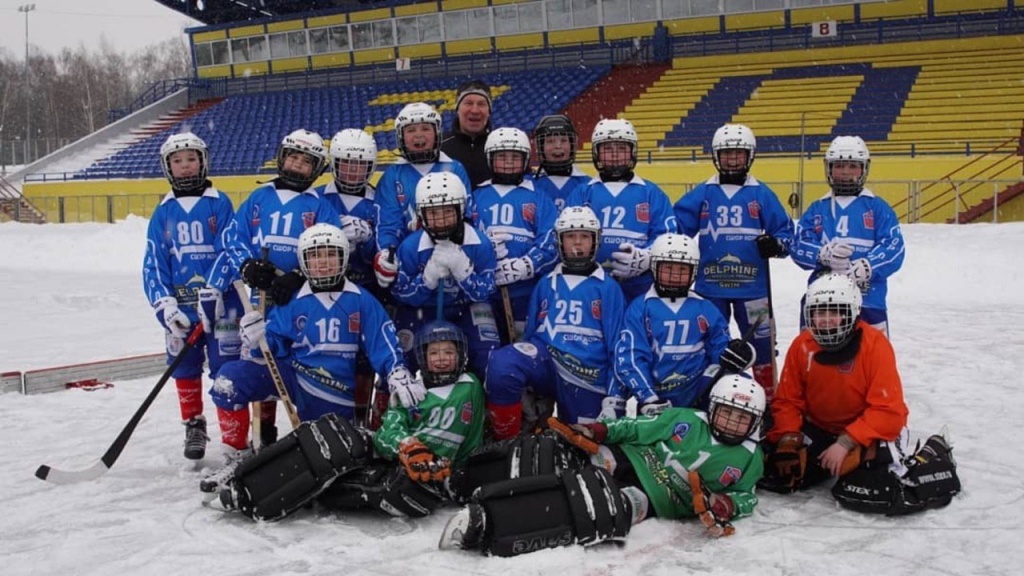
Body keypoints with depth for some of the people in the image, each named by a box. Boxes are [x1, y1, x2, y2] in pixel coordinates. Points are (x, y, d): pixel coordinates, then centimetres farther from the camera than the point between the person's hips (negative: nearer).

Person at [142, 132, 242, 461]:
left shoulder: (220, 204, 0)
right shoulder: (163, 213, 8)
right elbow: (154, 264, 6)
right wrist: (166, 306, -6)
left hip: (221, 303, -3)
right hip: (180, 307, 3)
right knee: (186, 369, 12)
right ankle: (194, 426, 30)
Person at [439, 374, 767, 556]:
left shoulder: (749, 459, 10)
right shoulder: (684, 418, 11)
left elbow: (746, 497, 13)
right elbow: (637, 429, 11)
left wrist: (726, 505, -10)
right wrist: (599, 430, -3)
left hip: (654, 501, -2)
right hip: (627, 459, 2)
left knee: (606, 513, -32)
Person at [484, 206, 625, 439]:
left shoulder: (608, 288, 5)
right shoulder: (546, 284, 14)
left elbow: (617, 344, 3)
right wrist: (523, 387, 10)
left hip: (587, 375, -1)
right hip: (545, 361, 1)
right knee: (501, 363, -30)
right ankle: (507, 442, -14)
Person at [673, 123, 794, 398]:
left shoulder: (761, 194, 3)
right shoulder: (702, 194, 5)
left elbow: (785, 229, 4)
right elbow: (676, 226, 6)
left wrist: (776, 244, -15)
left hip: (752, 284, -1)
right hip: (709, 285, 1)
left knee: (761, 340, 4)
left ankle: (769, 396, 16)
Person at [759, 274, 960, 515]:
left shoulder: (874, 344, -21)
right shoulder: (802, 346, -7)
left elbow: (889, 412, -23)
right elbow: (788, 400, 0)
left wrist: (846, 443, -30)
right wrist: (788, 438, -18)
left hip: (869, 430, -4)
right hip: (819, 429, 5)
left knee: (865, 494, -26)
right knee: (774, 474, -9)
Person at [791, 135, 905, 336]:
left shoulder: (877, 207, 5)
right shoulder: (817, 209, 12)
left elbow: (893, 249, -6)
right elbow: (799, 247, 1)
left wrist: (862, 269, -22)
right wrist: (825, 254, -20)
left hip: (868, 298, -2)